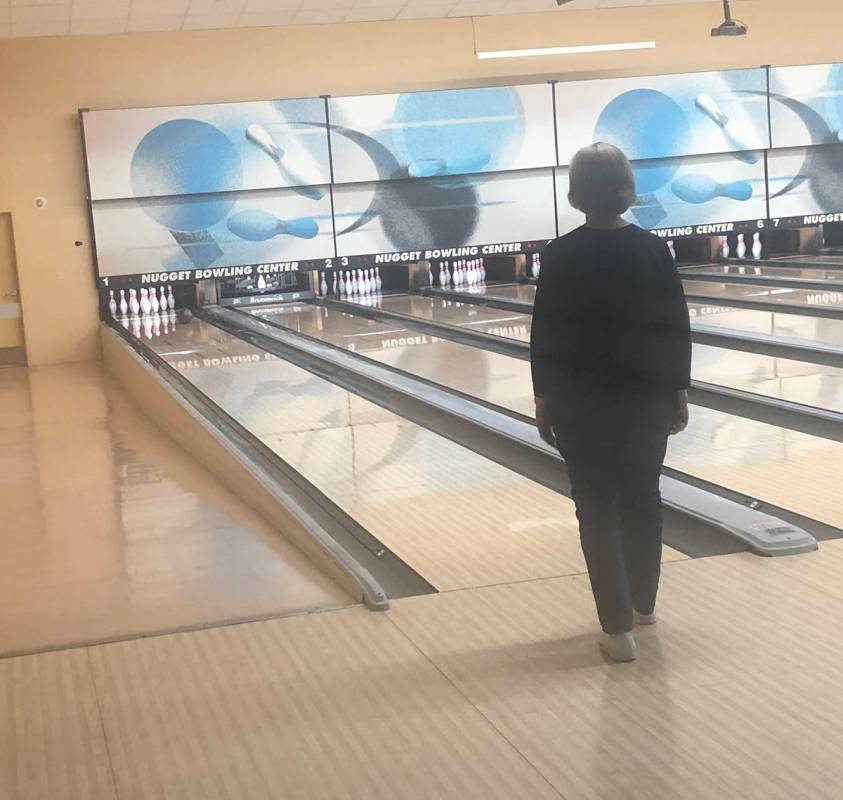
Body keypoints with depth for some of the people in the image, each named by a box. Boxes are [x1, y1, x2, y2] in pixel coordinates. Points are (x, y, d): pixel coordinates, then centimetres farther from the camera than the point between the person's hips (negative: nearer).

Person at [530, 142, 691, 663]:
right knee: (643, 499, 17)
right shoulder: (654, 250, -4)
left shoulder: (560, 257, -10)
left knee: (598, 509, 3)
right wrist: (679, 391, 8)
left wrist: (543, 397, 3)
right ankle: (644, 604, 31)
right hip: (647, 396, 2)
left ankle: (618, 629, 2)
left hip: (581, 401, -2)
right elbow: (677, 329, -1)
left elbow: (546, 335, -7)